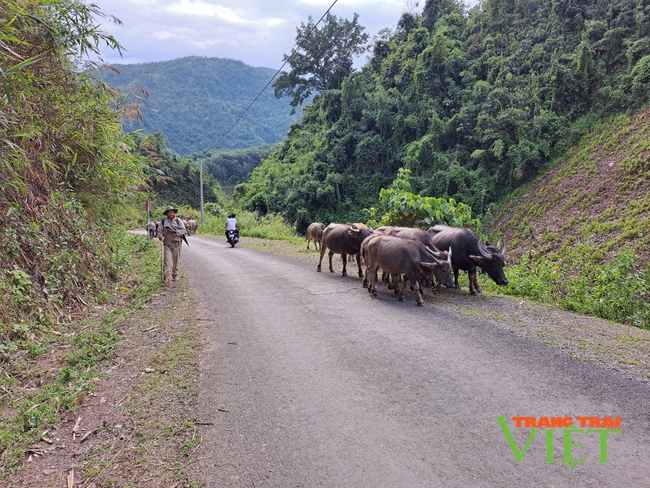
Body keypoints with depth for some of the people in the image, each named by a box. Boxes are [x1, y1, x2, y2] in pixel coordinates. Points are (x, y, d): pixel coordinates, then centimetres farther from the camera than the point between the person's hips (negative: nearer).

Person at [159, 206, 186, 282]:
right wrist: (160, 236, -12)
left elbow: (183, 230, -1)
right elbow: (160, 231, 10)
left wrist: (174, 231, -15)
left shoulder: (178, 220, 1)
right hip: (167, 244, 0)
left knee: (176, 261, 8)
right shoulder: (163, 221, 4)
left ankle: (175, 276, 22)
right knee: (167, 260, -11)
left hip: (177, 243, 1)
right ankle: (166, 277, -11)